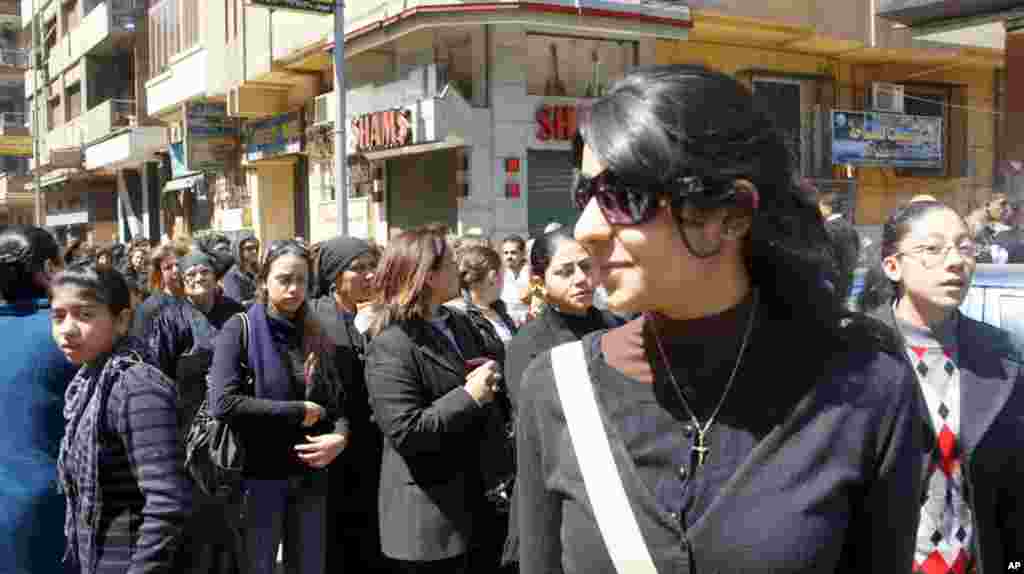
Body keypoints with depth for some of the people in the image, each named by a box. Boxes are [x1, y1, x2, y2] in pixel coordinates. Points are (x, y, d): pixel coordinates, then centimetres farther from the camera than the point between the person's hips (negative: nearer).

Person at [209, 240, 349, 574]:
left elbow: (338, 401, 7)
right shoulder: (240, 329, -9)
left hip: (309, 478, 5)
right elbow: (223, 403, -20)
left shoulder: (315, 336, 7)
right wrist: (299, 412, -16)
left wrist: (340, 436, -15)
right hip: (259, 478, -4)